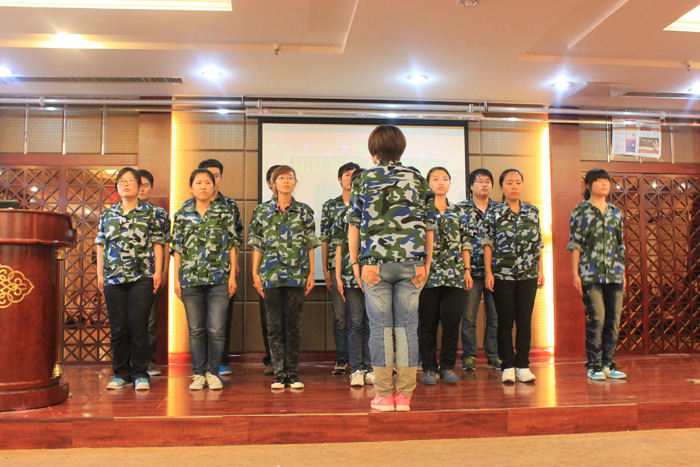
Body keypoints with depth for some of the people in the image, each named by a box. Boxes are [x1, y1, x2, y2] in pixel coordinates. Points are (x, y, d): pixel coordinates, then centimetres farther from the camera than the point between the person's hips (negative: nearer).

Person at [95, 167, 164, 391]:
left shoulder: (149, 212, 7)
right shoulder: (107, 214, 14)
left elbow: (157, 244, 4)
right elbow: (101, 245, 15)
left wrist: (158, 271, -3)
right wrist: (100, 274, 8)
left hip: (142, 278, -3)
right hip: (113, 278, 3)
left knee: (138, 326, -5)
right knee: (118, 328, 5)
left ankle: (140, 374, 6)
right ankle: (121, 373, 16)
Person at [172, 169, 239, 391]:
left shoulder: (225, 213, 6)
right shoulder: (182, 215, 8)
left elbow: (232, 246, 6)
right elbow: (177, 249, 9)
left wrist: (232, 275, 0)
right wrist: (176, 279, 4)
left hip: (219, 279, -1)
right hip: (190, 279, 1)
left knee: (216, 329, -2)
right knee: (196, 330, 7)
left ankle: (213, 372, 13)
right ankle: (199, 374, 18)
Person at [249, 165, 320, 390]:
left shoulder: (304, 211, 7)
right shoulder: (262, 211, 7)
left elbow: (310, 245, 8)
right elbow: (257, 245, 7)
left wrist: (311, 273, 3)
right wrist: (255, 274, 2)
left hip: (297, 275, 0)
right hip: (271, 276, 0)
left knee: (294, 325, 3)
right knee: (275, 325, 2)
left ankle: (293, 373, 11)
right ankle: (279, 373, 10)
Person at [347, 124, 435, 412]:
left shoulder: (364, 179, 6)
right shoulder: (418, 179, 10)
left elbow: (354, 225, 4)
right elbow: (429, 226, 8)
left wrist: (355, 262, 9)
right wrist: (426, 264, 12)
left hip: (376, 262, -1)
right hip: (411, 262, 2)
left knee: (380, 327, 3)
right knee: (407, 326, 5)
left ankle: (384, 396, 7)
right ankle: (404, 395, 8)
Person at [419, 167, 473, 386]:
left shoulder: (458, 211, 14)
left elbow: (465, 243, 14)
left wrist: (467, 270, 8)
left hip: (454, 275, 3)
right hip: (428, 273, -2)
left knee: (451, 321, 2)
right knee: (428, 323, 3)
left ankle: (448, 366, 15)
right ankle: (429, 368, 13)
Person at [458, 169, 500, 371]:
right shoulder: (461, 209, 4)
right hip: (472, 270, -2)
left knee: (495, 316, 5)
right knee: (468, 316, 1)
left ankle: (494, 356, 15)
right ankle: (469, 356, 11)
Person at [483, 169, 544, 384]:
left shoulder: (533, 212, 9)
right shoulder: (494, 213, 1)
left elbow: (538, 244, 12)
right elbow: (488, 245, 0)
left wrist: (540, 270, 8)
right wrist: (488, 273, -6)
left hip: (528, 275, 2)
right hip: (502, 275, -2)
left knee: (524, 321, 5)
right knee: (505, 322, 3)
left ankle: (523, 366, 13)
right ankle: (508, 367, 11)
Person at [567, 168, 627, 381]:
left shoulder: (615, 212, 15)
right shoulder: (580, 210, 2)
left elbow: (620, 245, 18)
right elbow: (575, 244, -1)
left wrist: (623, 273, 15)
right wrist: (575, 273, -7)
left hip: (614, 274, 5)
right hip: (591, 273, -5)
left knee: (614, 319, 3)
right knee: (596, 319, -8)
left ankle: (607, 363, 14)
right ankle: (593, 365, 3)